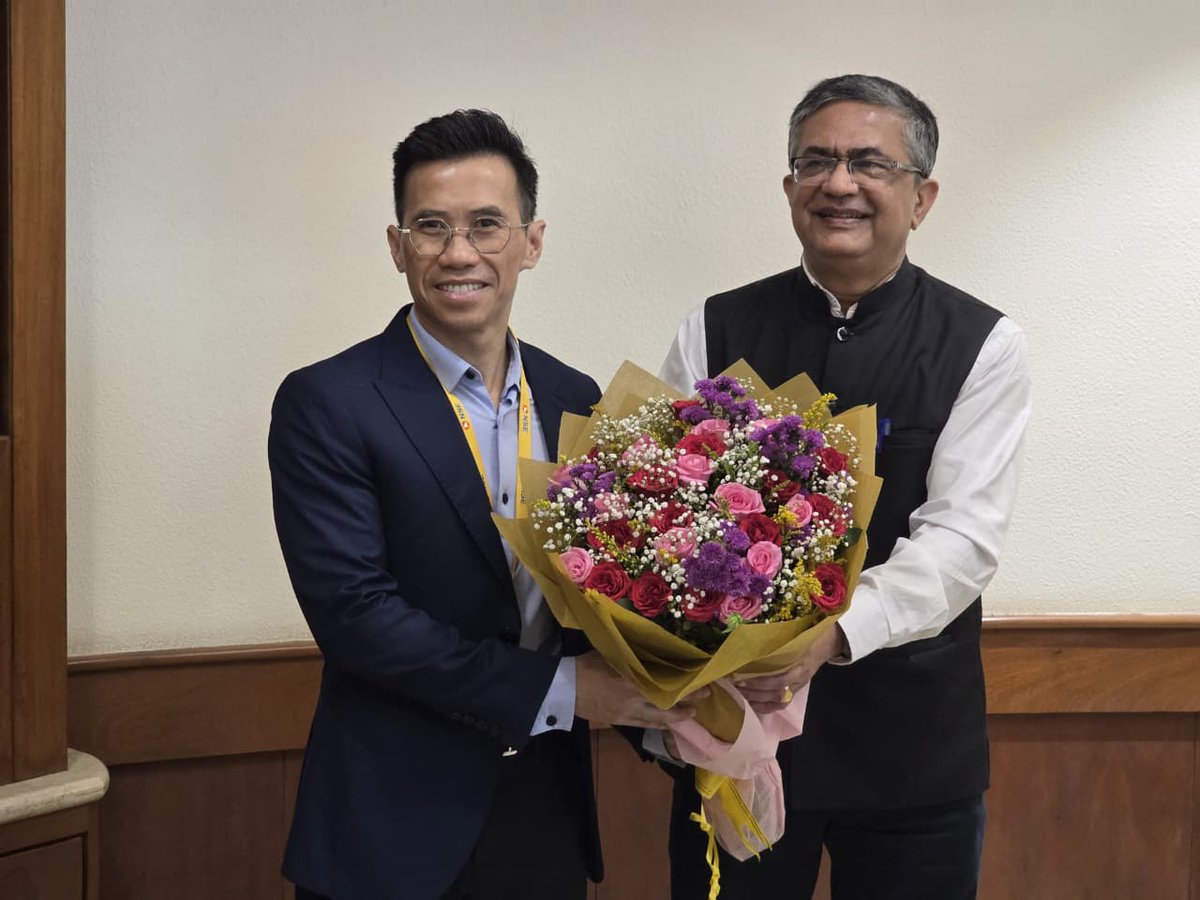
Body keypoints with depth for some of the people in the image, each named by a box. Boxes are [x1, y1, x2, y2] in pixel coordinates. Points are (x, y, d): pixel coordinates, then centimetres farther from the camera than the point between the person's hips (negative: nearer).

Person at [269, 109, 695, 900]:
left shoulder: (576, 400, 5)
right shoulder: (325, 405, -10)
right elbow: (353, 610, -17)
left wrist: (662, 706, -11)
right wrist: (559, 688, -19)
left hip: (550, 811, 5)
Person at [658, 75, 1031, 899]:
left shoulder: (982, 345, -4)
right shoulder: (714, 332, 2)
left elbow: (965, 535, -14)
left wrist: (836, 630, -31)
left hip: (911, 741, -1)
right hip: (731, 718, 1)